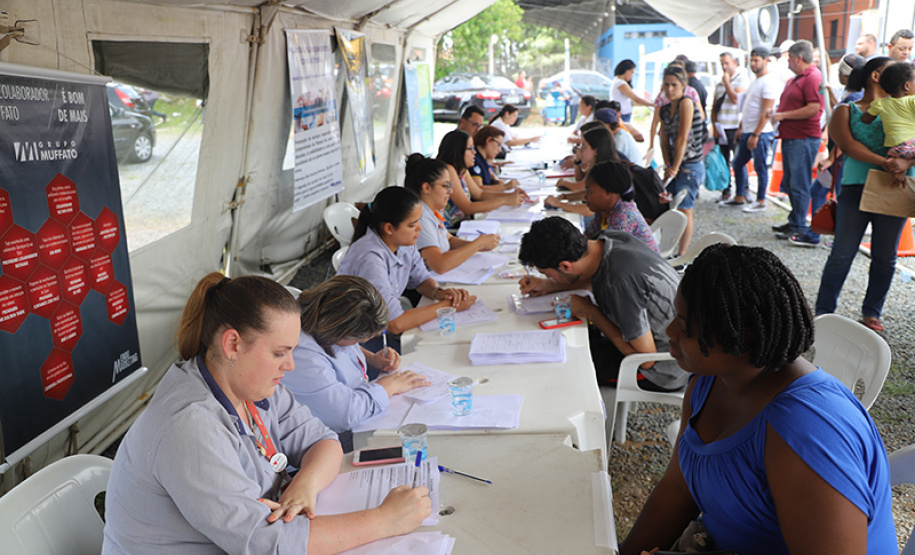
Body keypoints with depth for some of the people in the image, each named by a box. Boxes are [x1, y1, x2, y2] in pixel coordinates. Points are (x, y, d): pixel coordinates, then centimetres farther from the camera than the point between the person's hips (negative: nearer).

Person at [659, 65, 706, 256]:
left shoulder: (686, 102, -13)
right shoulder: (665, 109, 10)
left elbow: (682, 138, -16)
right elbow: (664, 141, 10)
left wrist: (675, 167, -14)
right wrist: (668, 166, -3)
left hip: (690, 167, -7)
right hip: (674, 166, 7)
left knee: (684, 211, -3)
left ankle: (682, 256, 5)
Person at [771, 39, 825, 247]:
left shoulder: (813, 77, -13)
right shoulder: (797, 79, 19)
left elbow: (813, 109, -22)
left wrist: (783, 115, -16)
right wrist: (777, 115, 12)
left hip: (803, 140, -10)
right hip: (790, 138, 10)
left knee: (799, 186, -9)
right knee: (790, 184, 16)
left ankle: (803, 230, -5)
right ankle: (795, 223, 26)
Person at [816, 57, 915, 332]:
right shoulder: (847, 111, 7)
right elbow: (850, 146, -8)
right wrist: (884, 162, -21)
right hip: (857, 188, -2)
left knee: (885, 257, 6)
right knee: (842, 254, -3)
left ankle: (871, 312, 20)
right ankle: (823, 311, 7)